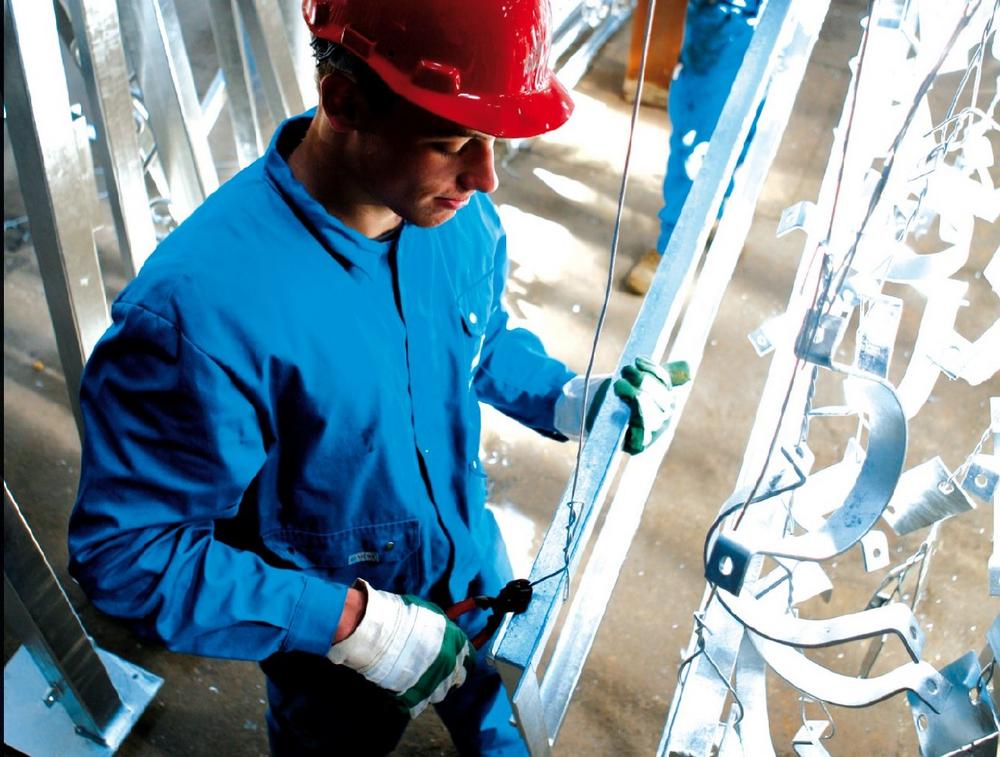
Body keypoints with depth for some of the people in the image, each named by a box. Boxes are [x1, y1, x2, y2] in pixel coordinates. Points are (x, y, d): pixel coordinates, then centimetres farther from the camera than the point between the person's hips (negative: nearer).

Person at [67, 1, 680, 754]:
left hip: (473, 566, 5)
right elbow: (127, 549, -30)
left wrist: (568, 402, -15)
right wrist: (353, 621, -33)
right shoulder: (200, 305, -39)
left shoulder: (462, 217, -19)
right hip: (326, 633, -5)